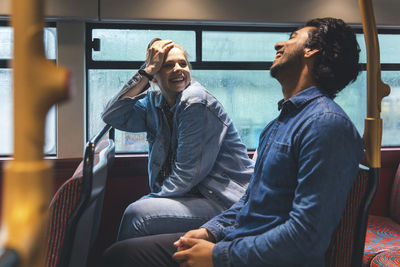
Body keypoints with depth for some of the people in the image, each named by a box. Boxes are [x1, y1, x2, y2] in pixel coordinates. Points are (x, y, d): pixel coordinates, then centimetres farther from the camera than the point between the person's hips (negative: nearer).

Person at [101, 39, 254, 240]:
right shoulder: (155, 103, 9)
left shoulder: (197, 102, -15)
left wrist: (149, 201, -11)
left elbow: (187, 173, -17)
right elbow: (113, 116, -8)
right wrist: (147, 70, -9)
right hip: (192, 194, 8)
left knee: (136, 214, -20)